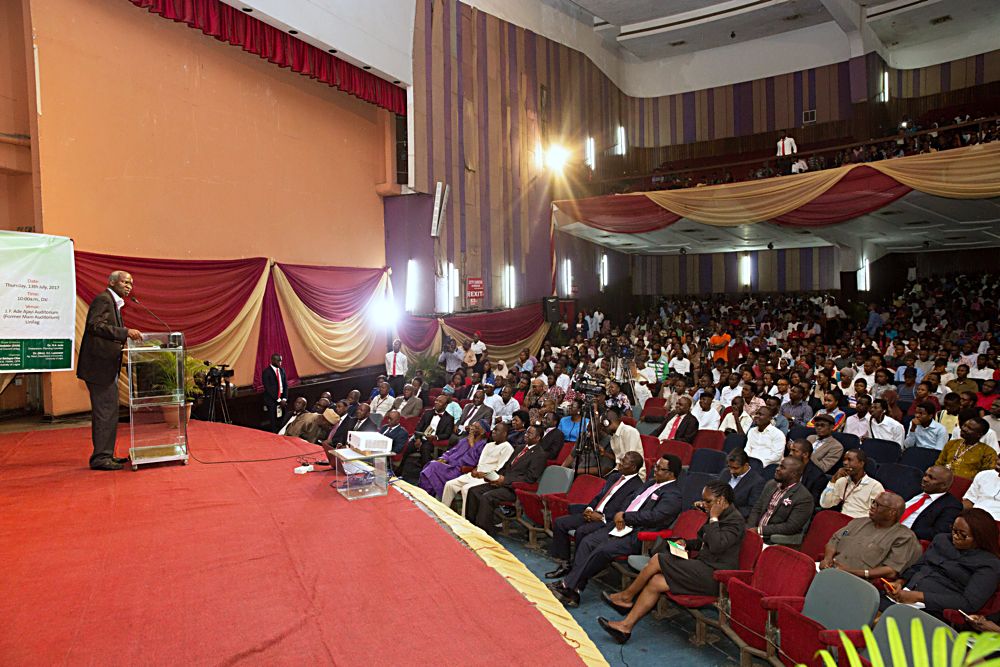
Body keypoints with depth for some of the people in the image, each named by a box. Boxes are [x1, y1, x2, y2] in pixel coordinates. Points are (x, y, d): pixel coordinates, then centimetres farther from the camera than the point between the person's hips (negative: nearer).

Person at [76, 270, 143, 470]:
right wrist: (126, 332, -30)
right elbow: (96, 325, -24)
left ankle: (107, 454, 23)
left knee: (110, 411, 14)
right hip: (99, 365, -10)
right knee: (105, 411, -7)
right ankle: (100, 458, -2)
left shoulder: (114, 302, 20)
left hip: (107, 366, 11)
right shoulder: (103, 299, -10)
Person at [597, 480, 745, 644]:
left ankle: (627, 597, 3)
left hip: (712, 576, -9)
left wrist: (713, 519, -19)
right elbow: (702, 541, 27)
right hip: (703, 568, 9)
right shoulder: (721, 516, 15)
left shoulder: (735, 520, -13)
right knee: (655, 582, -8)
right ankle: (626, 625, -7)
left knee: (657, 559, -14)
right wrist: (686, 543, 9)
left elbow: (716, 546, -28)